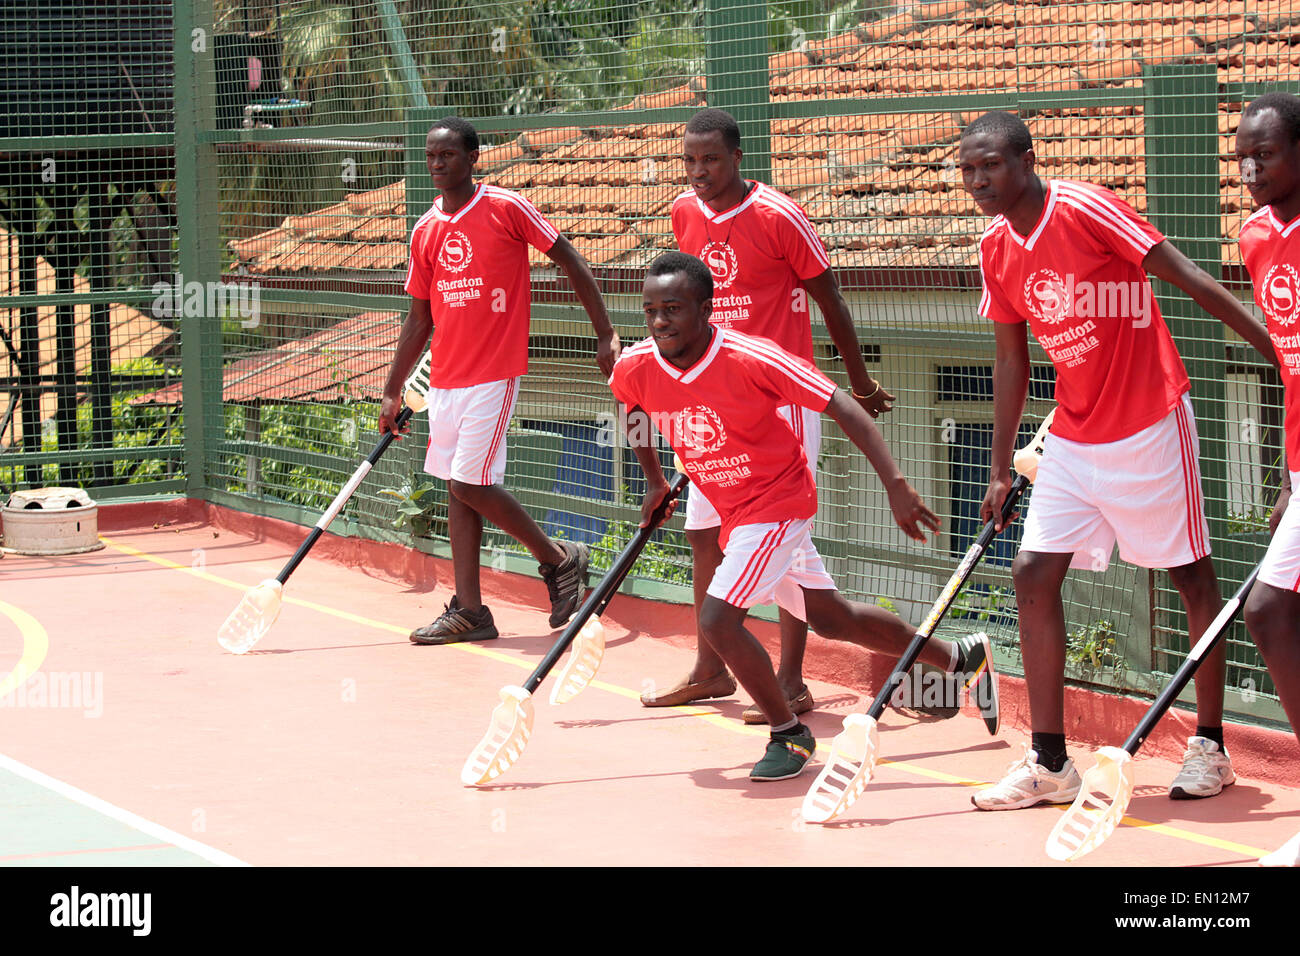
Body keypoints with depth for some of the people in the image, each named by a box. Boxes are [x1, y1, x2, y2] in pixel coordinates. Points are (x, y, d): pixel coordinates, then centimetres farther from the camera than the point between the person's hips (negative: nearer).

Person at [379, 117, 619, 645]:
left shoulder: (507, 208, -7)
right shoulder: (425, 231, 9)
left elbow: (573, 263, -2)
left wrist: (605, 335, -6)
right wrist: (393, 392, 16)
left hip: (493, 374, -6)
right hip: (444, 378, 6)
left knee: (471, 483, -12)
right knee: (457, 489, 6)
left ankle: (560, 559, 8)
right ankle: (469, 611, 9)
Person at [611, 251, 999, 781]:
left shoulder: (750, 359, -28)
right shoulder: (636, 368, -13)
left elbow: (842, 407, -25)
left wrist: (896, 485, -31)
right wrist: (653, 480, 17)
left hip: (777, 503, -7)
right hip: (733, 513, 7)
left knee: (717, 620, -19)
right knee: (831, 618, 19)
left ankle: (788, 733, 4)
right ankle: (962, 656, 38)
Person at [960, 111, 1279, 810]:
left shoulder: (1085, 209, -17)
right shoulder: (997, 249, 4)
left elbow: (1190, 280, -16)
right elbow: (1011, 363, 13)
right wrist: (1000, 472, 13)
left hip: (1149, 425, -7)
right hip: (1074, 437, 7)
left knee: (1192, 579, 4)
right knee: (1033, 575, -1)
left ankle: (1210, 747, 15)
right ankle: (1049, 764, 3)